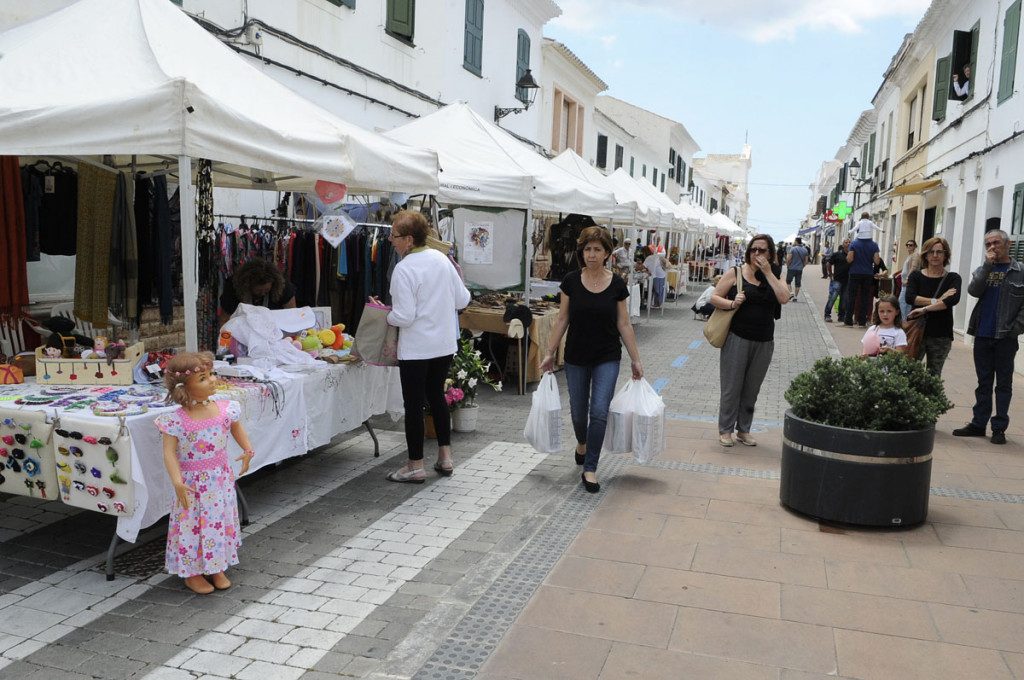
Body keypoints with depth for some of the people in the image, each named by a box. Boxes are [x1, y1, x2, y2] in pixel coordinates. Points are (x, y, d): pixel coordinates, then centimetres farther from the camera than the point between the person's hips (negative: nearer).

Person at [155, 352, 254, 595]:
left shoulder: (224, 409, -8)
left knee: (220, 520, 15)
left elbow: (236, 428, 13)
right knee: (192, 525, 8)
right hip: (192, 483, -4)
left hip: (220, 478, 4)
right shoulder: (176, 420, -19)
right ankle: (192, 573, 29)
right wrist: (177, 482, -28)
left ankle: (217, 569, 34)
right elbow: (169, 452, -19)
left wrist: (247, 451, 6)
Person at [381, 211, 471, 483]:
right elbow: (463, 300, 6)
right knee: (437, 395, 19)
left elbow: (404, 317, -19)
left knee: (414, 404, 4)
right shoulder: (441, 259, 2)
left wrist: (387, 316, 0)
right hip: (445, 343, 7)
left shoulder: (403, 269, -18)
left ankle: (415, 466, 13)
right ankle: (445, 458, 24)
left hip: (416, 348, -7)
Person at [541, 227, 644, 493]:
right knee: (579, 411, 12)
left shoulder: (616, 284, -5)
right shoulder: (571, 280, -4)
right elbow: (562, 319, 2)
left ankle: (589, 469, 1)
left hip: (607, 358, -1)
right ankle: (582, 443, 45)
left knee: (599, 412, -10)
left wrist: (635, 359, 1)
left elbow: (624, 324, 0)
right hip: (576, 358, 1)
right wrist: (550, 353, 1)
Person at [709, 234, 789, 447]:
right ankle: (725, 430, 14)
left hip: (764, 342, 3)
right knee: (731, 387, 2)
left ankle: (743, 430, 24)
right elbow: (714, 297, 0)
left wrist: (768, 273, -12)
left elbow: (784, 298, -12)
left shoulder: (774, 276, 6)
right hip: (737, 338, -3)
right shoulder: (736, 273, -1)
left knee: (751, 389, 12)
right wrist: (732, 303, -19)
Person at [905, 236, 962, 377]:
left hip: (941, 336, 0)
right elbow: (910, 297, -11)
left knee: (934, 376, 4)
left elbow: (953, 299, -15)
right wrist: (937, 301, -16)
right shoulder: (916, 276, 6)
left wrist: (925, 309, -20)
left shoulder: (952, 278, 4)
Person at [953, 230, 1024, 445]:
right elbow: (974, 291, -8)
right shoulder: (983, 270, 11)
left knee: (1003, 384, 4)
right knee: (983, 382, 10)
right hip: (982, 336, 3)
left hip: (1005, 338, -3)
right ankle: (978, 423, 16)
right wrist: (988, 265, -12)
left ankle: (999, 428, 9)